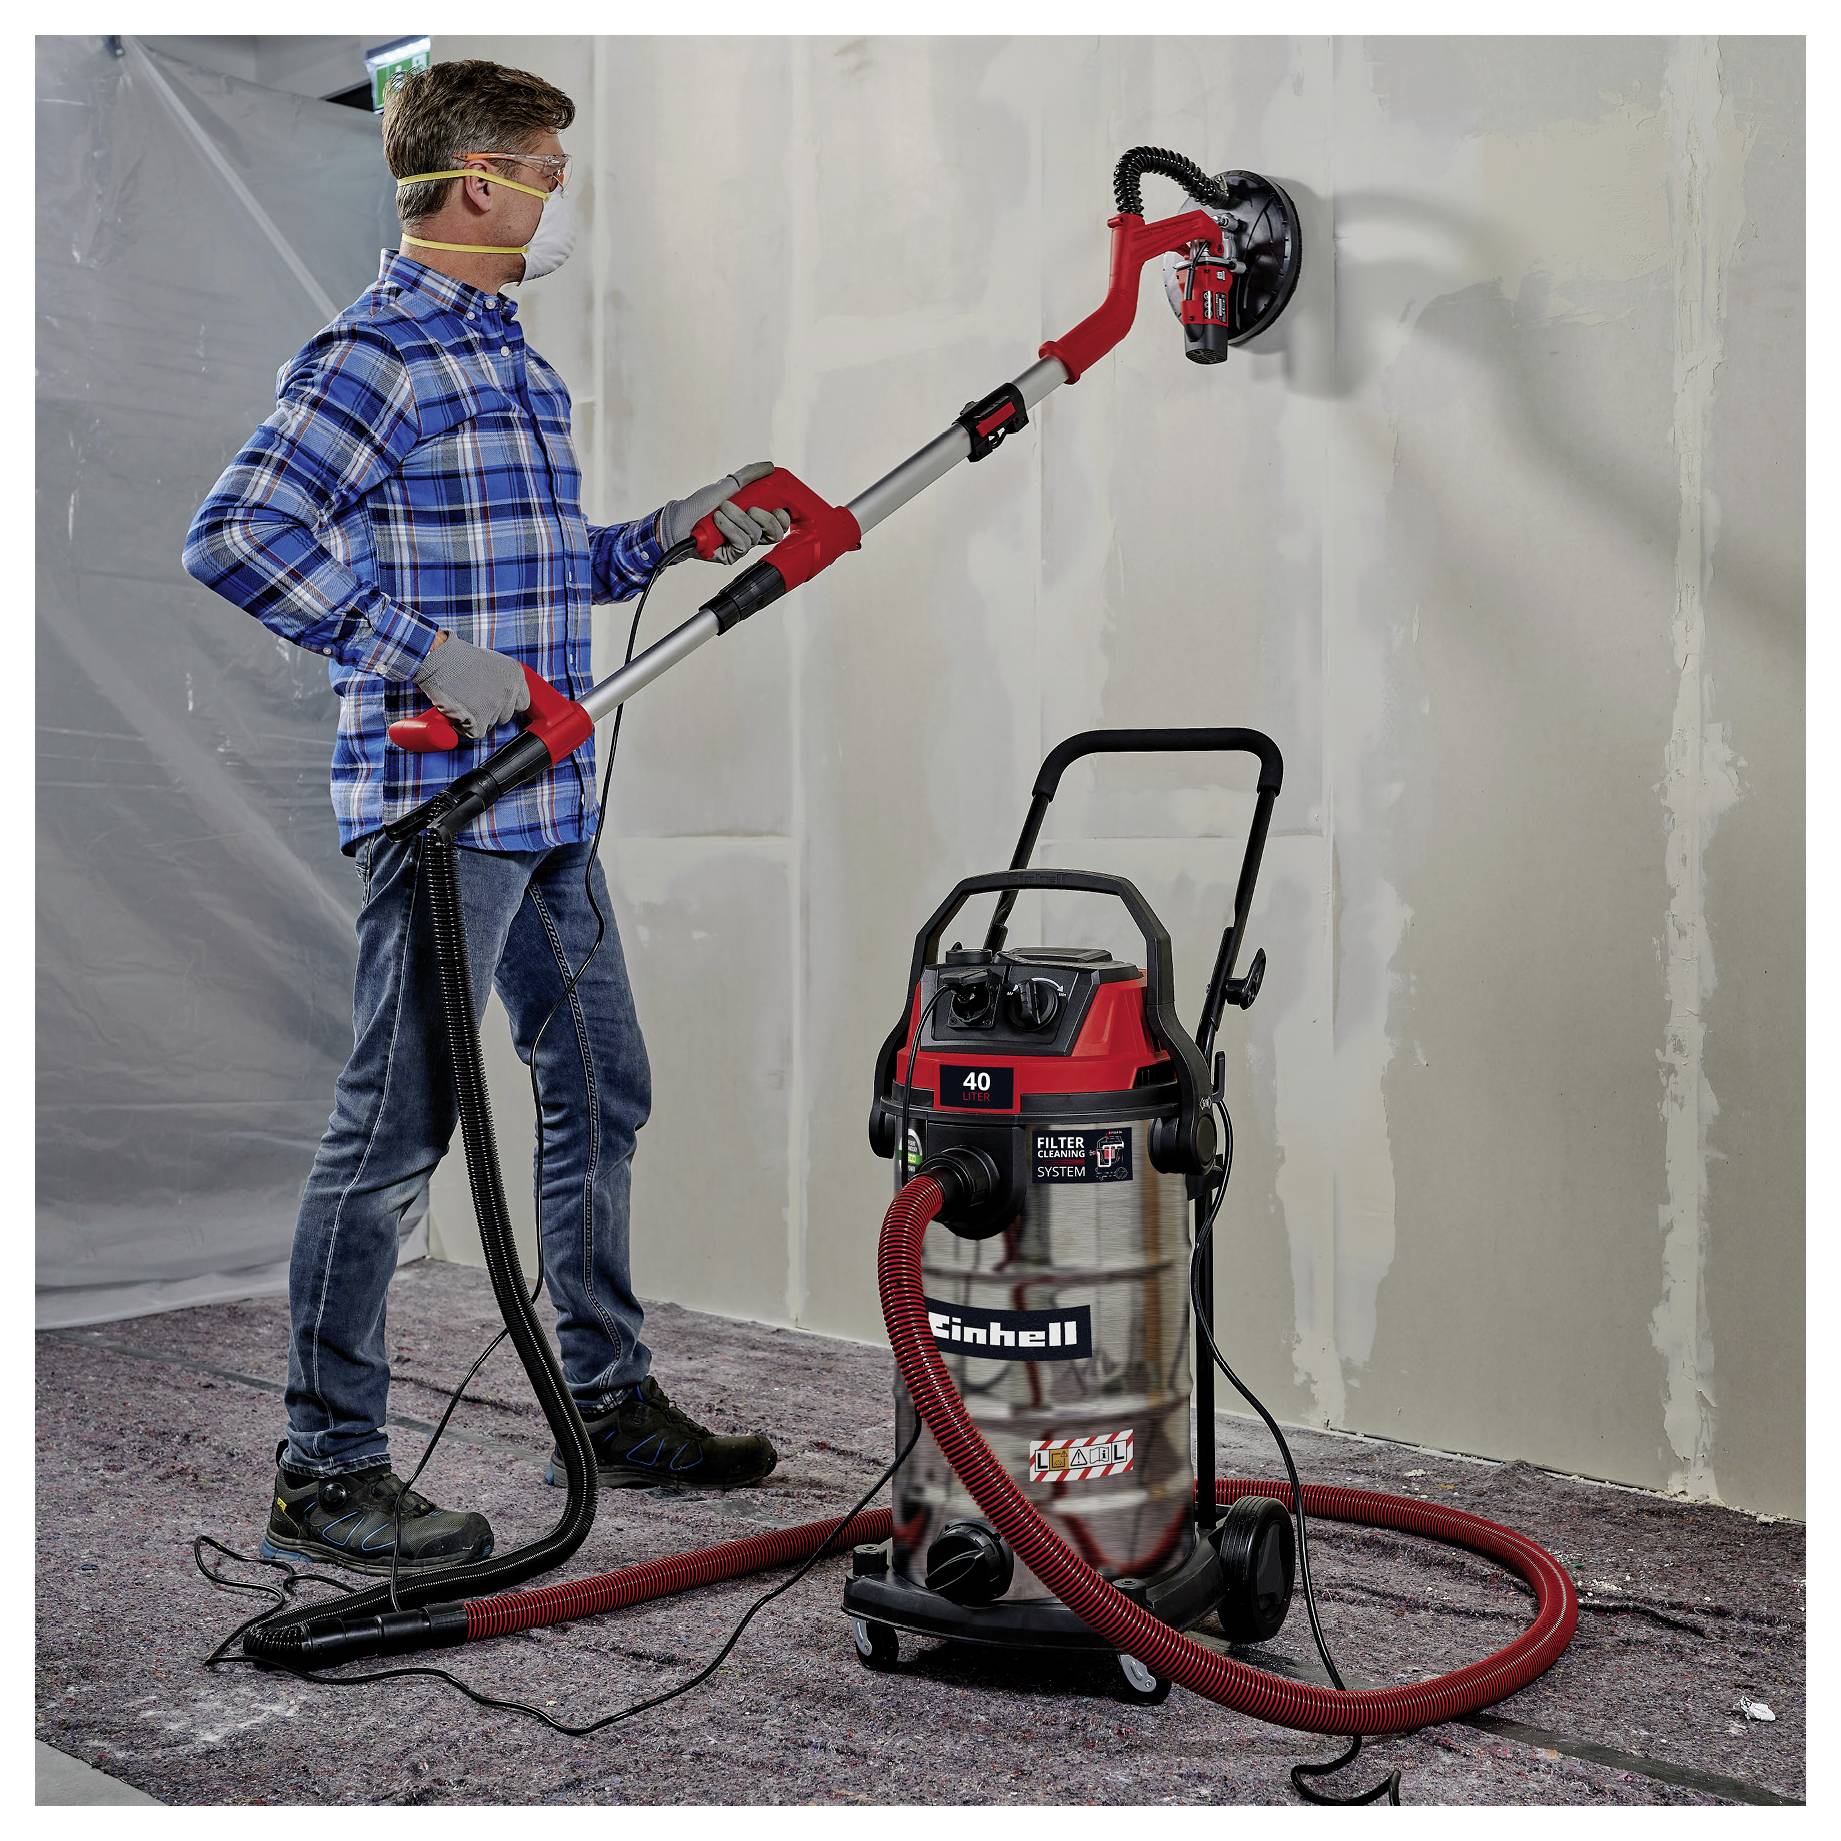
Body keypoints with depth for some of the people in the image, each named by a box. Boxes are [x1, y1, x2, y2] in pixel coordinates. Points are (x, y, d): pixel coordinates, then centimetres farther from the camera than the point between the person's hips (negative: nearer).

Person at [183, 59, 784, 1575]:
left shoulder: (512, 355, 19)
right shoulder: (375, 355, -11)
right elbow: (232, 539, -22)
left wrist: (672, 535, 14)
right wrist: (418, 652, -24)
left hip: (544, 805, 10)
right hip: (442, 803, -10)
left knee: (601, 1087, 15)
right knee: (396, 1131, -4)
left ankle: (611, 1407, 28)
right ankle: (325, 1475, 8)